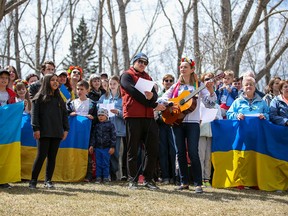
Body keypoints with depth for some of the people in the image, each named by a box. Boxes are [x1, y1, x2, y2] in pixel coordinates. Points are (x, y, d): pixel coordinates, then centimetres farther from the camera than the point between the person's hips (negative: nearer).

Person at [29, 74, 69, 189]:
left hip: (57, 132, 4)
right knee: (41, 155, -8)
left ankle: (48, 180, 12)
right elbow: (34, 114, -2)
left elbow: (64, 114, 16)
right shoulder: (39, 97, 3)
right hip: (44, 132, -4)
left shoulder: (59, 98, 17)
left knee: (52, 157, 4)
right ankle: (33, 180, -1)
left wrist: (66, 129, 7)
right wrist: (36, 129, -12)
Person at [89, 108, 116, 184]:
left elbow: (113, 136, -3)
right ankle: (98, 177, 12)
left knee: (106, 163, 2)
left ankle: (106, 177, 8)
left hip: (106, 148, -3)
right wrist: (91, 145, 5)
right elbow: (93, 136, 13)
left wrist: (112, 147, -7)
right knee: (98, 163, 6)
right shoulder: (97, 125, 11)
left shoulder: (110, 125, -1)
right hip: (97, 147, 3)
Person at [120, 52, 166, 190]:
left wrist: (152, 96, -18)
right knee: (133, 150, 1)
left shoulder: (148, 78, 23)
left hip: (148, 117, 6)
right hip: (133, 116, -6)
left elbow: (155, 95, 9)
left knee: (153, 149, 3)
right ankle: (132, 180, 7)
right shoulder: (127, 76, 3)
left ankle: (148, 179, 11)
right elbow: (134, 93, -11)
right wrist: (154, 105, -12)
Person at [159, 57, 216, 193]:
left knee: (193, 153, -11)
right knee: (180, 153, 5)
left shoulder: (199, 86, 3)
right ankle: (184, 182, 13)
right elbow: (163, 98, 10)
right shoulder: (176, 86, 13)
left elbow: (210, 103, -4)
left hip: (192, 122, -4)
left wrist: (210, 90, -22)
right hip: (177, 121, 4)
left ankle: (198, 184, -6)